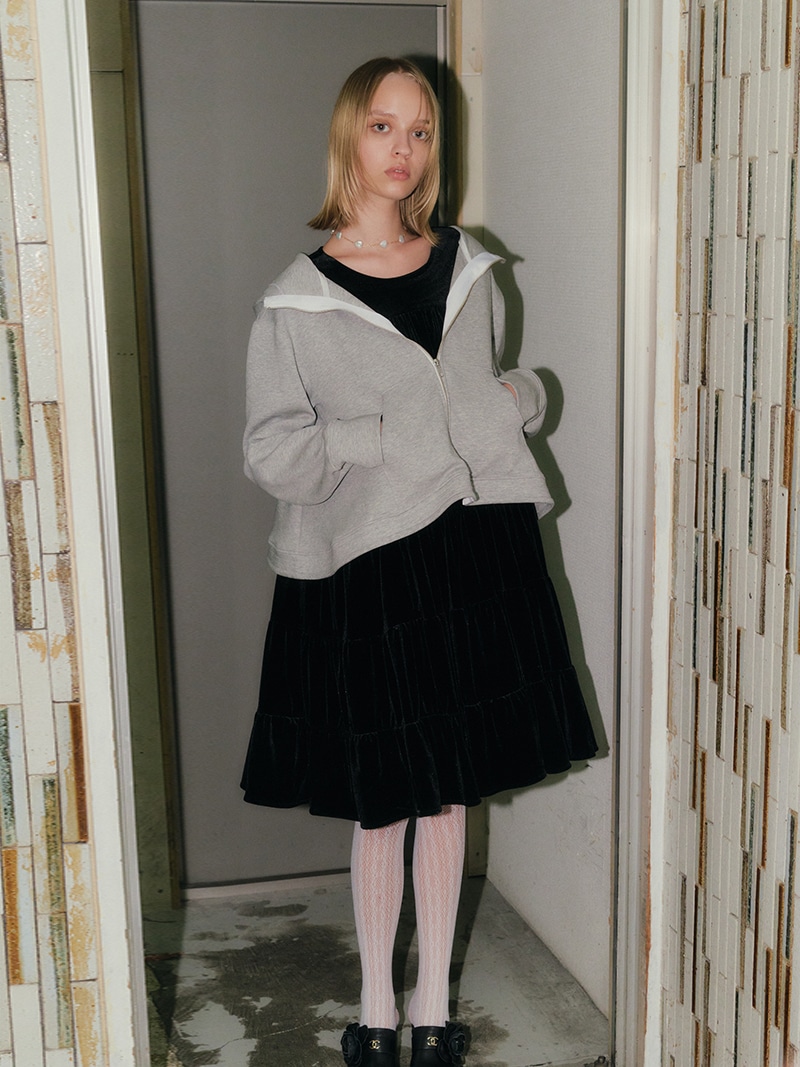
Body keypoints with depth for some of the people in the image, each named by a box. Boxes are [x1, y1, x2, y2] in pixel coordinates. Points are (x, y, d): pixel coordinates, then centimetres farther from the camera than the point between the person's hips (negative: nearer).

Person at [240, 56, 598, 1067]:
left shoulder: (469, 271, 9)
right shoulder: (298, 300, -4)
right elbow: (271, 452, -7)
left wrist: (521, 397, 0)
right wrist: (382, 438, -17)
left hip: (472, 555, 4)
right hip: (365, 571, -3)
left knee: (449, 794, 12)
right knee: (380, 804, 7)